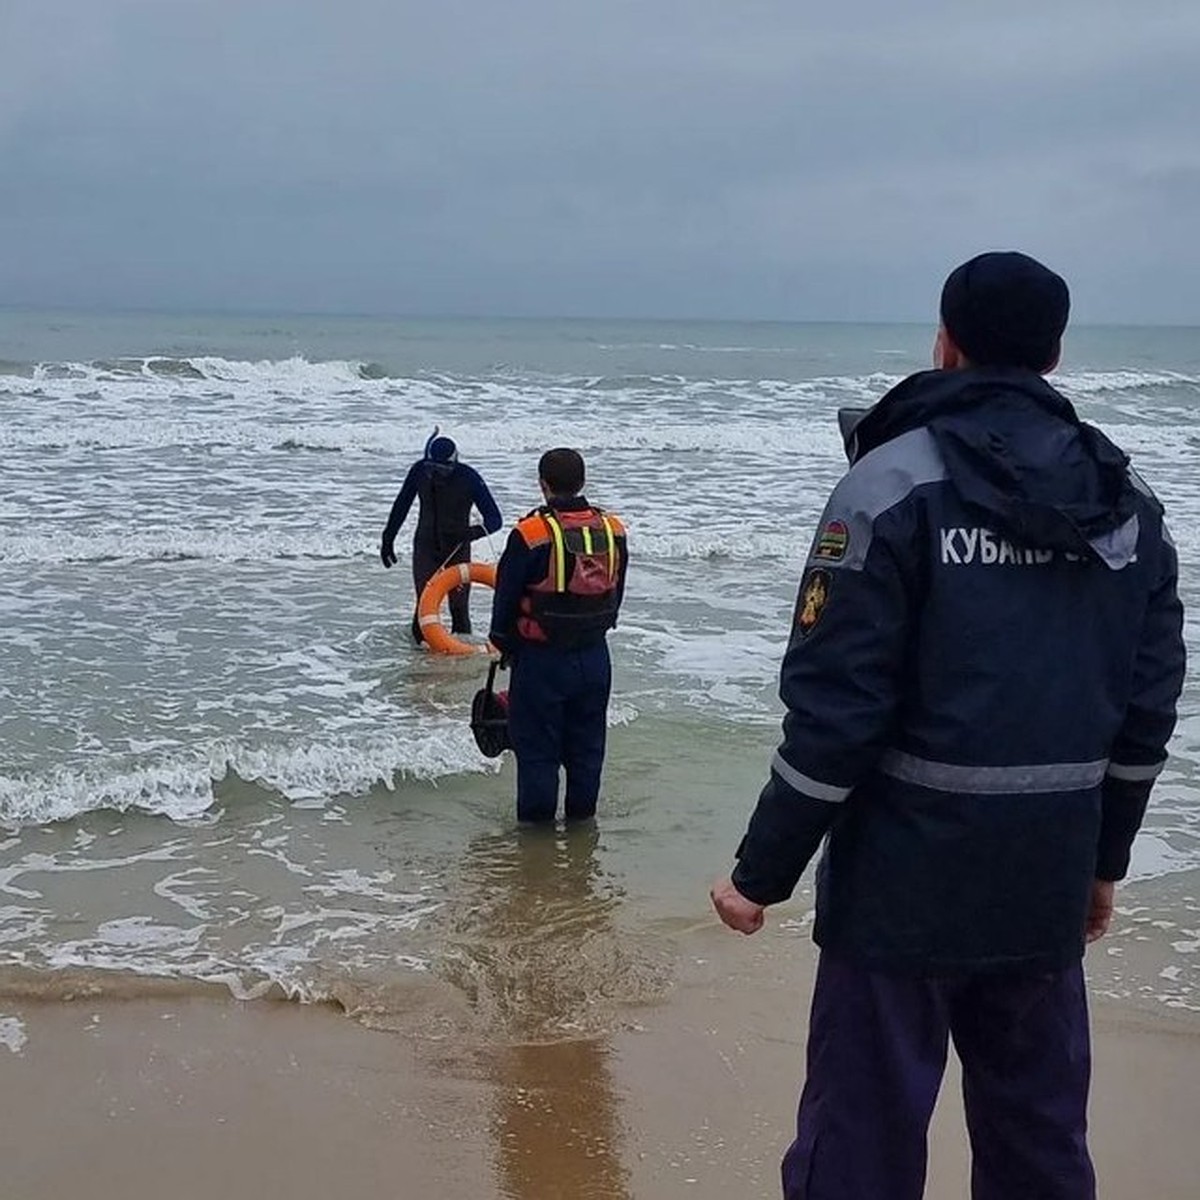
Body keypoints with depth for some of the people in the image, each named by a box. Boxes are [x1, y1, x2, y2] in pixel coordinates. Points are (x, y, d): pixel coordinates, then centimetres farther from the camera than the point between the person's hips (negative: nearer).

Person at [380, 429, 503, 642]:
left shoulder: (469, 478, -19)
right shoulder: (420, 470, -11)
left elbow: (494, 518, -19)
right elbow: (402, 505, 6)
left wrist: (476, 531, -40)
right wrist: (388, 538, 12)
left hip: (457, 548, -1)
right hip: (425, 546, 1)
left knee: (459, 607, -3)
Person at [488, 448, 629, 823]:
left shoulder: (530, 535, -17)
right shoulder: (613, 530, 0)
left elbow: (506, 599, -8)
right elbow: (617, 594, 10)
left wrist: (505, 646, 9)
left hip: (541, 659, -5)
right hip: (595, 656, 5)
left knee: (536, 749, 7)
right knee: (586, 746, 17)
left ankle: (537, 822, 14)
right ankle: (582, 819, 27)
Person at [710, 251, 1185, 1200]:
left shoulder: (895, 484, -12)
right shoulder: (1131, 502, 5)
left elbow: (835, 707, -15)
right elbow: (1149, 707, 8)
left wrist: (762, 874, -6)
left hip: (908, 879, -5)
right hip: (1049, 883, 5)